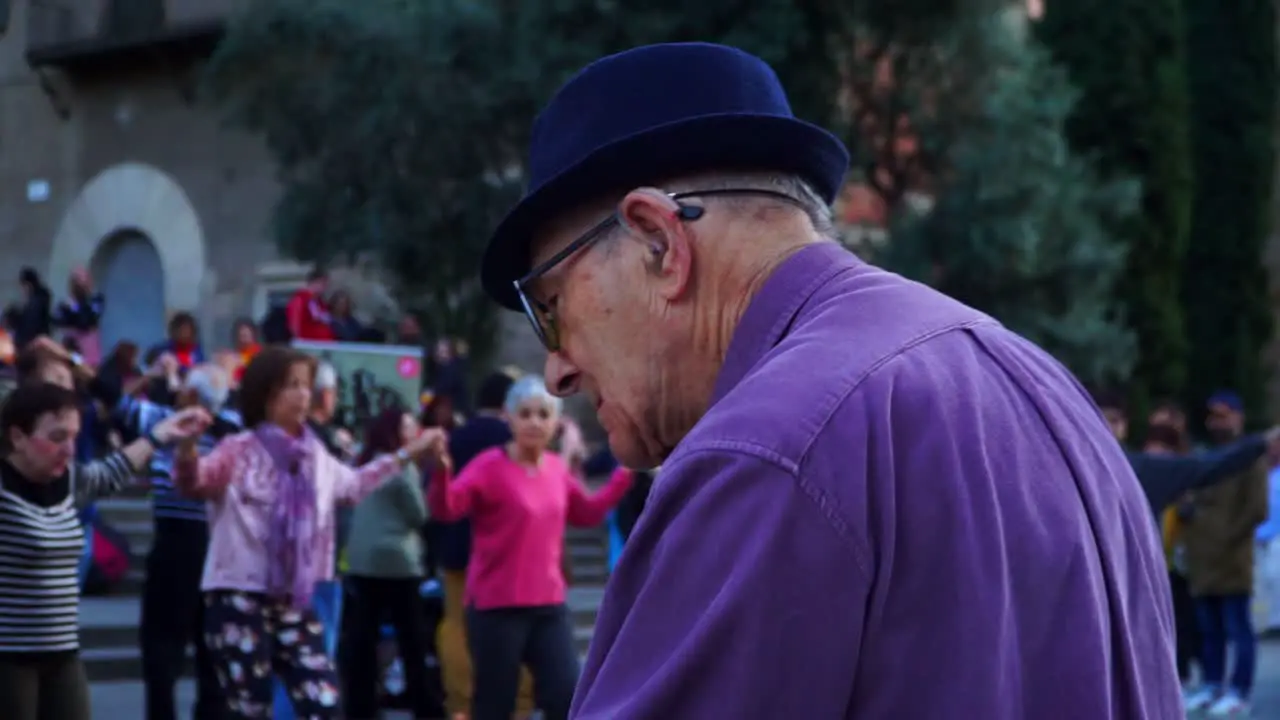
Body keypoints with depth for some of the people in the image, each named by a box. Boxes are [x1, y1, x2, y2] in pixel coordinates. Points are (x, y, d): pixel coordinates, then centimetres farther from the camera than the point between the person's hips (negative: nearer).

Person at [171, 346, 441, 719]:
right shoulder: (239, 451, -10)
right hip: (239, 600, -6)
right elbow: (193, 482, -27)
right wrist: (187, 447, -49)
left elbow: (352, 485, 31)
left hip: (294, 602, 6)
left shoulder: (313, 456, 11)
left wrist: (407, 454, 33)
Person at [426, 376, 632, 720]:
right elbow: (446, 508, -26)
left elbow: (588, 513, 24)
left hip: (549, 604, 6)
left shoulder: (557, 468, 8)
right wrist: (441, 471, -45)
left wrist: (626, 476, 18)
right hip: (496, 607, -6)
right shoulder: (490, 465, -11)